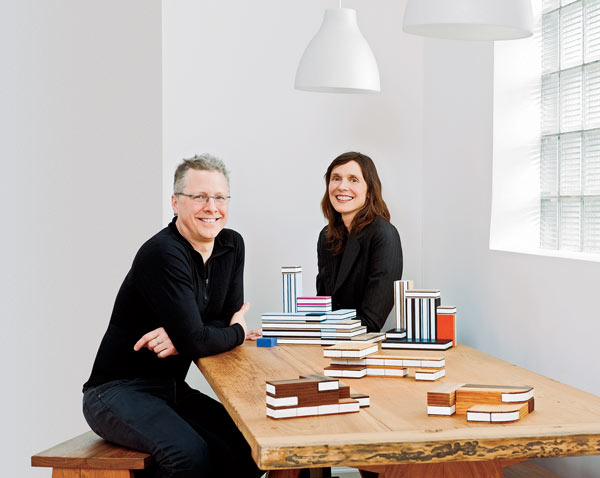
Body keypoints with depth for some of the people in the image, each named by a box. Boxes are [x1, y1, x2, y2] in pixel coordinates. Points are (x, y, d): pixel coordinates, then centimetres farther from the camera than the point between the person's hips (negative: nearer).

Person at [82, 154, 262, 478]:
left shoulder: (232, 246, 4)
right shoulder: (163, 254, -21)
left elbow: (229, 321, 2)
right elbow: (195, 341, -26)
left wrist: (179, 337, -17)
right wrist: (237, 332, -5)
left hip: (172, 388, 7)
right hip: (117, 391, -7)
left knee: (250, 447, -12)